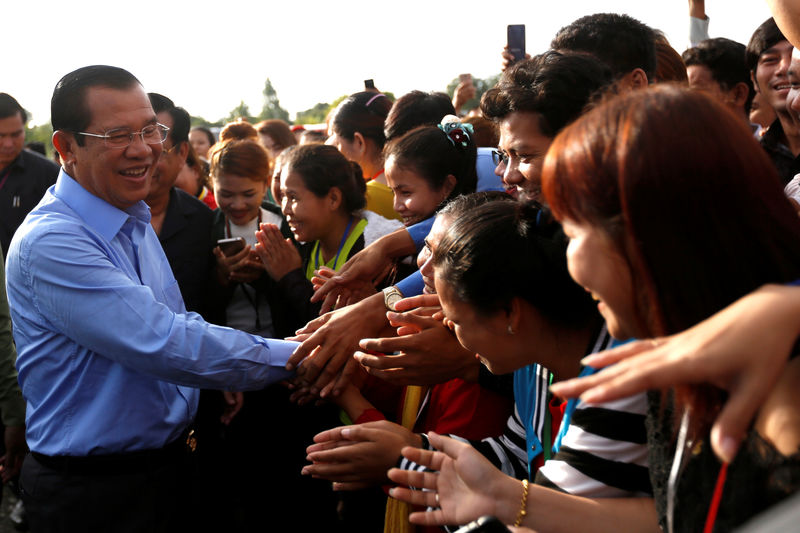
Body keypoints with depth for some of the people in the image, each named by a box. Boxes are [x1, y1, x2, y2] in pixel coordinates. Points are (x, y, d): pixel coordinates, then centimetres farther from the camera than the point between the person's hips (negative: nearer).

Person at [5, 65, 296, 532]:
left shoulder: (135, 219, 8)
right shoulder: (50, 243, -22)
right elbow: (163, 345, -28)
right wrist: (295, 356, -22)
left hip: (167, 466, 8)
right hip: (94, 493, -8)